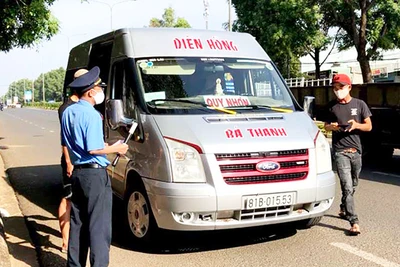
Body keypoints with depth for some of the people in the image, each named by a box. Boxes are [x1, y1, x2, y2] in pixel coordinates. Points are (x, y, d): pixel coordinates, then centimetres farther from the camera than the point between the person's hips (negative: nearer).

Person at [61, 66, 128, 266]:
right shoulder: (91, 115, -17)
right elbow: (93, 149, -21)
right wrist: (115, 149, -6)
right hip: (95, 174, -9)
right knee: (99, 225, -3)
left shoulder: (68, 112, 9)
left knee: (77, 223, 17)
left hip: (77, 173, 9)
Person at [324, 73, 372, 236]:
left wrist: (356, 125, -15)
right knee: (347, 187, -11)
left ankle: (344, 210, 39)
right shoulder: (332, 106, 4)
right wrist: (332, 127, -9)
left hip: (356, 150, 2)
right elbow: (326, 126, 14)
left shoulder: (359, 104, 4)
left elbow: (369, 126, 5)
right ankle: (354, 222, -14)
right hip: (340, 151, -2)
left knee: (352, 186, 15)